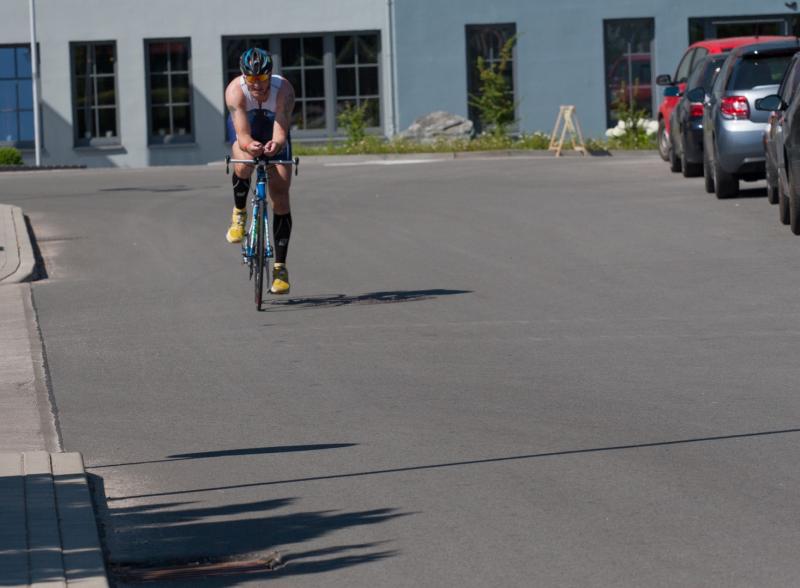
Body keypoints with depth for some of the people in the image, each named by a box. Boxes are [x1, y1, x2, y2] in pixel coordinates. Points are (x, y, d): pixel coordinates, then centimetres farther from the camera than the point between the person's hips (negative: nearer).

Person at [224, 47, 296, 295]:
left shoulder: (284, 89, -34)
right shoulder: (235, 90, -34)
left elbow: (281, 132, -41)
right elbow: (242, 135, -41)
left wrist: (276, 144, -64)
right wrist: (249, 145, -64)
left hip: (273, 130, 0)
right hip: (245, 127, 0)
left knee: (280, 196, -9)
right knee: (243, 166, -35)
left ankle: (280, 266, -2)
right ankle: (239, 214, -4)